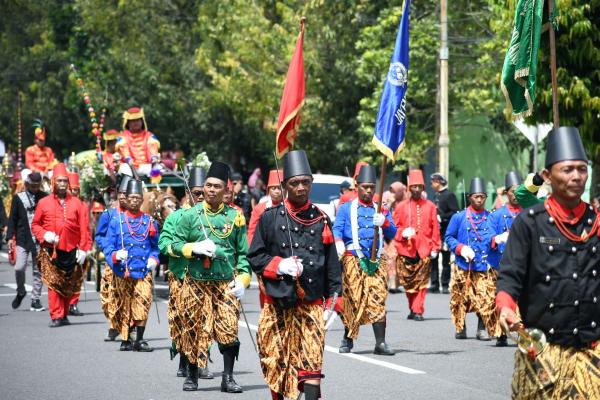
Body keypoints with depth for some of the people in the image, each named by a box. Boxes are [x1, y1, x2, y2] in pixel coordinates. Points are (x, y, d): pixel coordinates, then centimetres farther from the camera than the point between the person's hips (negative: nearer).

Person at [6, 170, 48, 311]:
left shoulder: (45, 198, 4)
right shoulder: (18, 198, 4)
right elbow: (12, 219, 5)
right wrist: (10, 237, -3)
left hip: (39, 241, 1)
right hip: (22, 240, -1)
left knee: (38, 271, 3)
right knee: (19, 268, -11)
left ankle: (35, 300, 12)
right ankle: (20, 292, 16)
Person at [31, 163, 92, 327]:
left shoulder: (76, 203, 4)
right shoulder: (44, 203, 4)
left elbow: (84, 228, 2)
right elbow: (35, 225, 10)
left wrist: (83, 249, -5)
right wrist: (45, 235, -9)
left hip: (71, 252, 1)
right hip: (51, 251, -1)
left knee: (69, 285, 8)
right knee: (53, 283, -9)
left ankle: (64, 315, 19)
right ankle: (56, 317, -10)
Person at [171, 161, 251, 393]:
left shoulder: (235, 217, 4)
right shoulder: (190, 215, 3)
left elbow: (243, 252, 7)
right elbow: (176, 245, 5)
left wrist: (243, 279, -4)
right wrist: (195, 248, -13)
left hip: (226, 284, 0)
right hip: (196, 284, 0)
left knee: (229, 330, -9)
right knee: (194, 330, 5)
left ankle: (228, 378, -2)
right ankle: (192, 375, 20)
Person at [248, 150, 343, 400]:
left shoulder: (321, 220, 6)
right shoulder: (270, 218, 2)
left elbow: (332, 264, 9)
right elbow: (254, 257, 4)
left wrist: (334, 301, 4)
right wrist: (278, 265, -14)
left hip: (312, 304, 0)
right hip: (277, 303, 0)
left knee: (312, 361, -11)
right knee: (275, 361, 8)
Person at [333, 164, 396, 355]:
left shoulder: (382, 210, 20)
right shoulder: (346, 209, 13)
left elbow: (392, 234, 12)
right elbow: (337, 229, 0)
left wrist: (384, 223, -10)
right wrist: (338, 243, -21)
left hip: (377, 260, 2)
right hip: (353, 258, -2)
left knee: (378, 299, -8)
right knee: (354, 298, -5)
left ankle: (380, 343, -11)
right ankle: (348, 338, 12)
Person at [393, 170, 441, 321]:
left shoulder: (430, 206, 7)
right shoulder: (401, 207, 8)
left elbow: (435, 228, 7)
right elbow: (395, 227, 9)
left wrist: (435, 248, 2)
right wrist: (403, 233, -12)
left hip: (424, 250, -1)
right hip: (406, 250, 1)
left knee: (421, 282, -6)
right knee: (408, 282, 5)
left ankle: (418, 311, -5)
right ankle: (413, 309, 20)